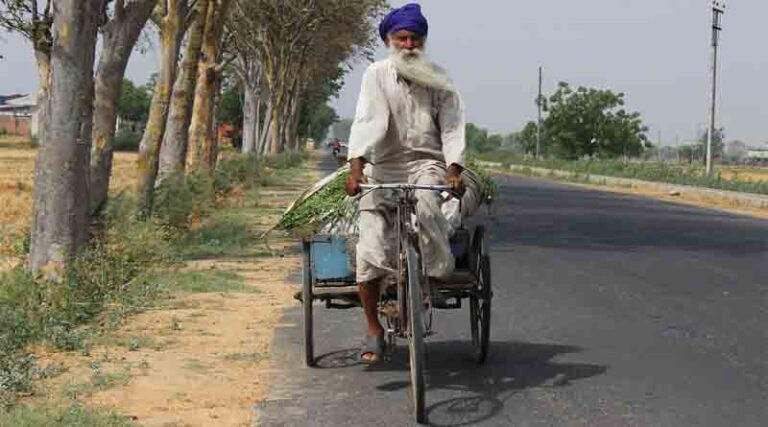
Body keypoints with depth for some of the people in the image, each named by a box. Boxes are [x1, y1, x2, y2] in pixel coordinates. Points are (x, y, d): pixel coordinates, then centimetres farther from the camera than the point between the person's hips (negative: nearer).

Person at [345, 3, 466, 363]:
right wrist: (356, 165, -27)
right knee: (370, 250, -12)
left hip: (426, 161, 0)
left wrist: (454, 169, -18)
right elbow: (366, 121, -12)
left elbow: (452, 127, -1)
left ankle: (431, 277, -12)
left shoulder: (438, 80, 6)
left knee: (424, 204, -35)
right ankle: (373, 329, 3)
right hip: (383, 165, 0)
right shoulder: (377, 74, 1)